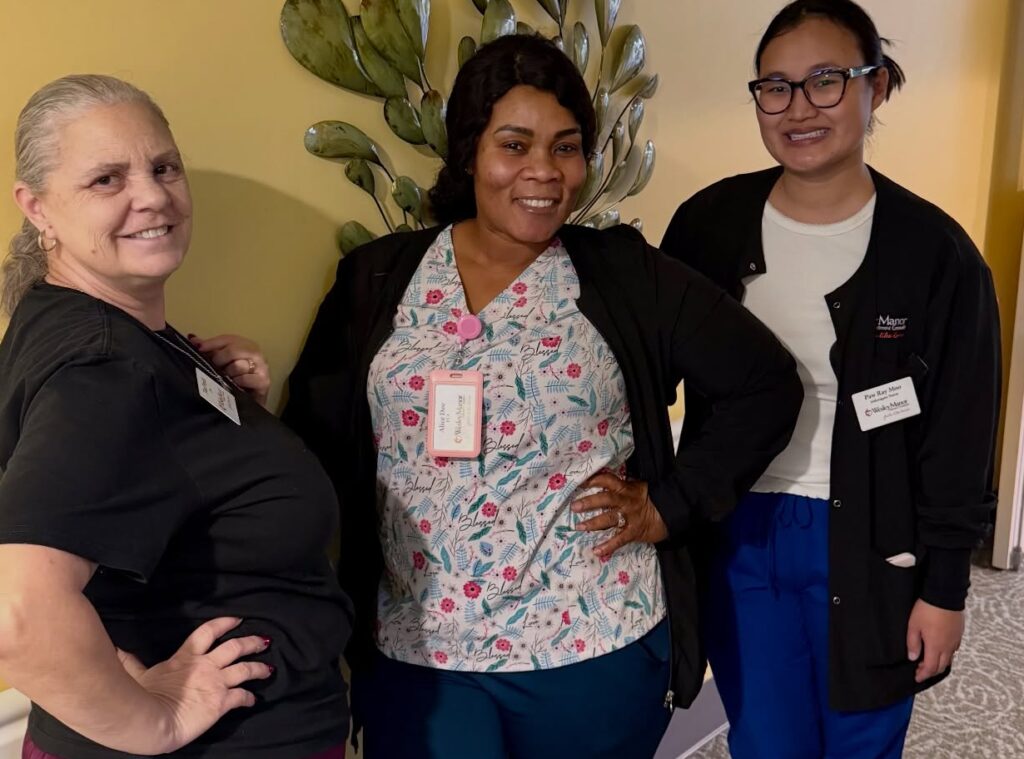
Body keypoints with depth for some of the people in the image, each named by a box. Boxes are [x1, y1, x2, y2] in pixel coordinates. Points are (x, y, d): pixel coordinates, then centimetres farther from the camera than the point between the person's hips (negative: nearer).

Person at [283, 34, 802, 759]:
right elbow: (315, 435, 4)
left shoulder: (628, 275, -3)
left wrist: (670, 505, -5)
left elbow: (768, 385, 1)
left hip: (595, 648, 0)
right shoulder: (376, 278, 1)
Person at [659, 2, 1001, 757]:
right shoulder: (709, 224, -4)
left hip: (872, 544, -1)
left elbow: (959, 438, -5)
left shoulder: (934, 250, -9)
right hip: (738, 534, 2)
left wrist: (944, 585, -3)